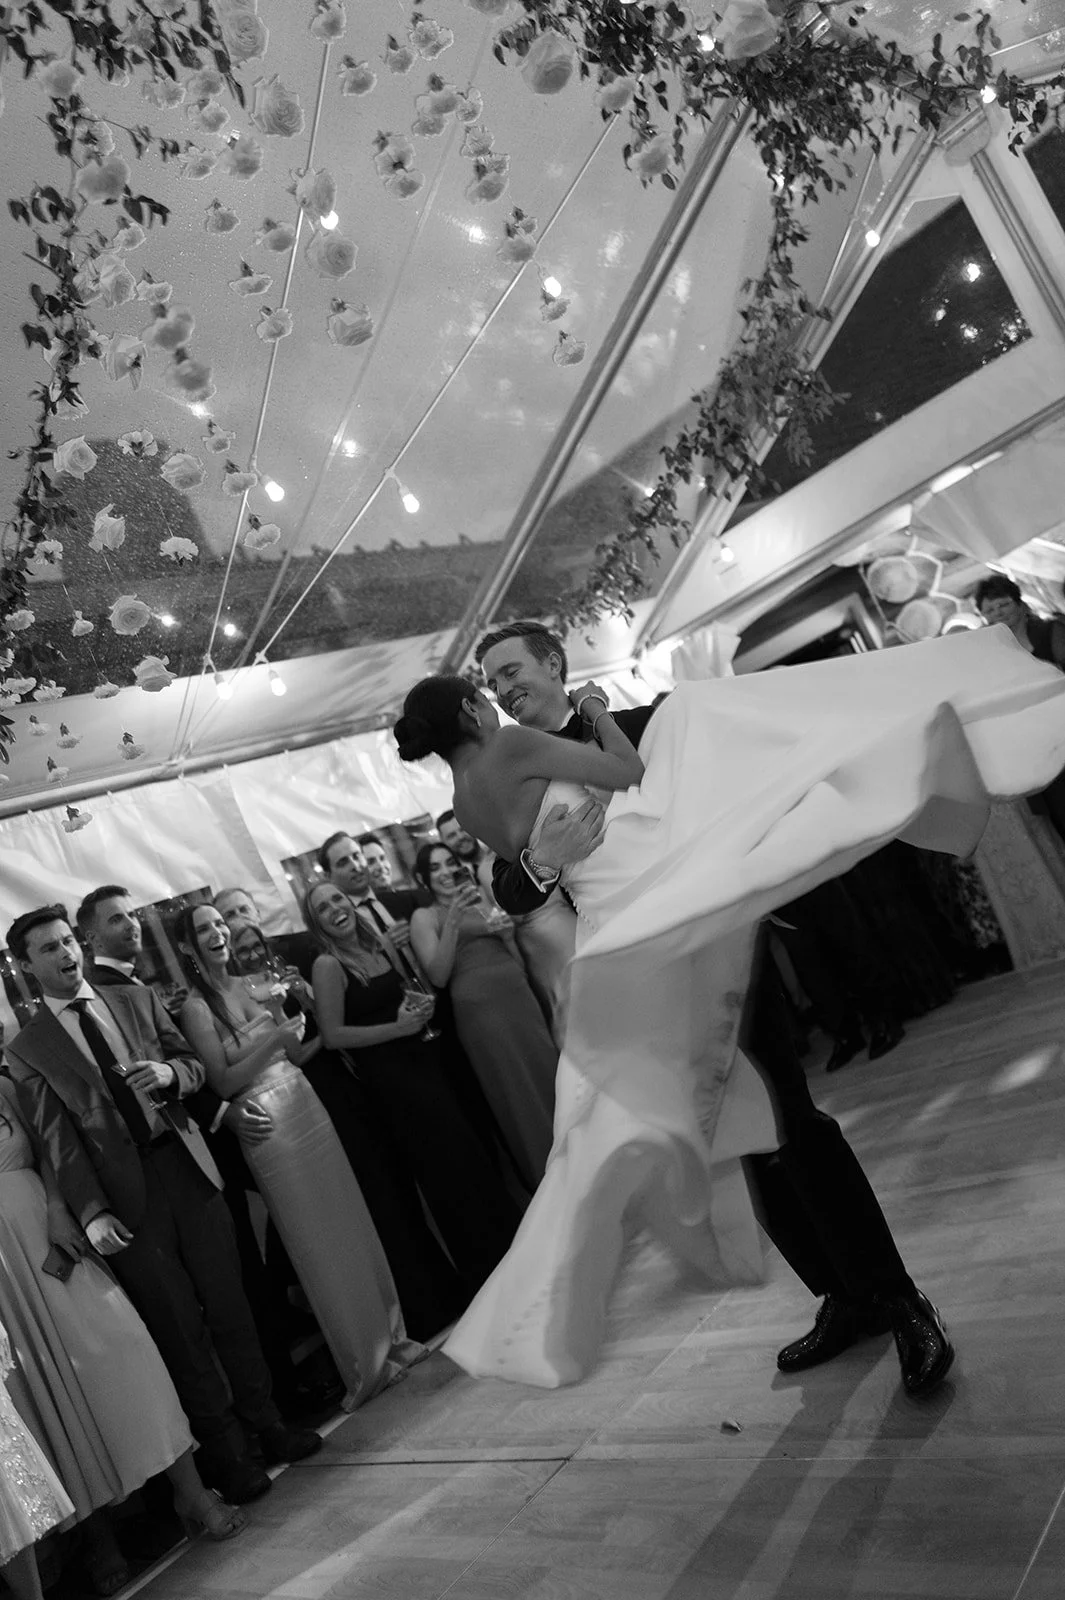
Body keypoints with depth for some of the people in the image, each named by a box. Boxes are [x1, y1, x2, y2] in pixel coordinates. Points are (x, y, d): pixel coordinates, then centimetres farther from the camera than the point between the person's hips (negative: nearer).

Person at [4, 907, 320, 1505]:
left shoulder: (138, 1001, 9)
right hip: (129, 1194, -2)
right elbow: (58, 1138, -5)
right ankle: (227, 1453, 20)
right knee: (180, 1327, 6)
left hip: (187, 1165, 3)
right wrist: (92, 1211, -13)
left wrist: (169, 1073, -12)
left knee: (230, 1305, 9)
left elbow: (194, 1064, 11)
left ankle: (267, 1424, 25)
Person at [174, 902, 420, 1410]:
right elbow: (223, 1082, -14)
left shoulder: (252, 983, 8)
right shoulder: (195, 1006, -10)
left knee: (353, 1226, 13)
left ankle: (389, 1337, 29)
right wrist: (272, 1039, -20)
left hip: (308, 1106, 6)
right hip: (266, 1125, -6)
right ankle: (362, 1365, 20)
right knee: (317, 1243, 5)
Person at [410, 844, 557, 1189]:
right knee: (516, 1096, 1)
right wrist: (453, 919, -16)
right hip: (478, 1008, -4)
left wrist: (506, 932, -3)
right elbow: (438, 976, -9)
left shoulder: (480, 900, 17)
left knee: (548, 1075, 4)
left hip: (519, 997, 5)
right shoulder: (424, 917, 4)